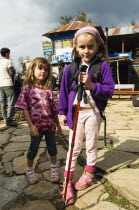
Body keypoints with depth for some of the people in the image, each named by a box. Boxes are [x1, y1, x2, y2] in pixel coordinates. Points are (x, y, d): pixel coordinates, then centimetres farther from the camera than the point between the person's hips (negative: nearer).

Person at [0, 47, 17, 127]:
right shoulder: (8, 61, -7)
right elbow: (11, 73, -14)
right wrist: (14, 71, 5)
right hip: (8, 84, -8)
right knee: (11, 102, -6)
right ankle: (9, 120, -10)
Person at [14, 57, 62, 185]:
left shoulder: (48, 89, 3)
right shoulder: (28, 88, -8)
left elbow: (53, 108, 8)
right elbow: (25, 108, -10)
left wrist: (58, 124, 11)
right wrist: (31, 125, -15)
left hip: (50, 124, 4)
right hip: (37, 125, -3)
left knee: (52, 147, 17)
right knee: (33, 148, 14)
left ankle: (54, 168, 39)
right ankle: (30, 170, 37)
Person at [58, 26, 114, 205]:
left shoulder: (103, 66, -8)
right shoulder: (70, 68, -3)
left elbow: (109, 90, -10)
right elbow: (64, 91, 3)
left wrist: (91, 85, -26)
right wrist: (62, 112, 3)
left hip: (93, 112, 0)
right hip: (75, 112, 1)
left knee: (91, 146, 17)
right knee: (74, 147, 10)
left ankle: (89, 175, 40)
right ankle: (68, 181, 23)